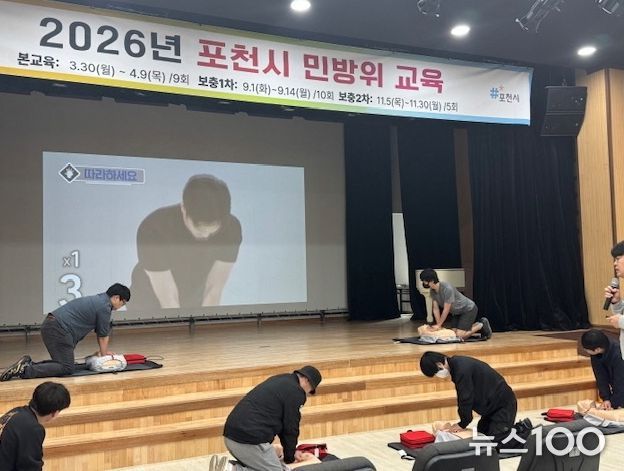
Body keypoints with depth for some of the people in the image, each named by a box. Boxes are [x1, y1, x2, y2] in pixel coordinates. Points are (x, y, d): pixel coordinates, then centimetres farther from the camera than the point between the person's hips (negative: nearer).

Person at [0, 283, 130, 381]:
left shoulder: (98, 300, 21)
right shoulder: (104, 307, -9)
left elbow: (100, 332, 30)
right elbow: (103, 336, 0)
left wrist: (103, 350, 30)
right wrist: (103, 356, 14)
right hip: (59, 329, -10)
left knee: (63, 362, 13)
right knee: (67, 368, -10)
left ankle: (28, 363, 7)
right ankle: (26, 370, -17)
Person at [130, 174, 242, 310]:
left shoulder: (230, 228, -26)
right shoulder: (154, 230, -35)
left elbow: (214, 292, -22)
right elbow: (168, 301, -33)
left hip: (196, 304, 3)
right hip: (149, 303, -2)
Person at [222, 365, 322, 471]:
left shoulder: (279, 380, 22)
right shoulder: (296, 392, -5)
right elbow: (291, 426, 0)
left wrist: (291, 451, 28)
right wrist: (289, 457, 15)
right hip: (250, 438, -10)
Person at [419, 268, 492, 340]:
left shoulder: (447, 288, -33)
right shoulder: (433, 291, -8)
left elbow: (446, 310, -27)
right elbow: (435, 309, -3)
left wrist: (438, 325, -19)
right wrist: (438, 325, -10)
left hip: (469, 309, -8)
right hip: (456, 312, 8)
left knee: (460, 335, -15)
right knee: (454, 333, 1)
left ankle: (481, 325, 7)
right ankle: (478, 325, 19)